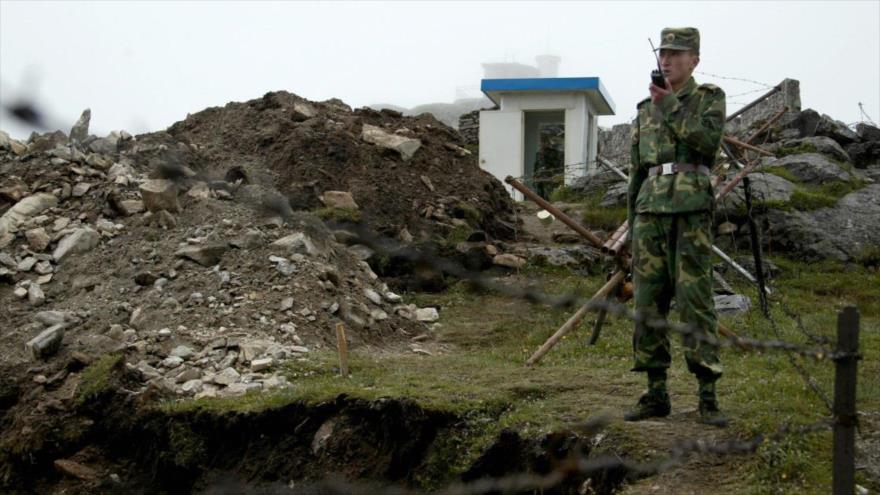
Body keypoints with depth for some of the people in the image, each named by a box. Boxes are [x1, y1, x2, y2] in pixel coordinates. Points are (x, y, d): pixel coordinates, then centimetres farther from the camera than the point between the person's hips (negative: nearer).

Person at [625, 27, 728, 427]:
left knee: (695, 302, -9)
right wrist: (633, 221, 16)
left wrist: (670, 105, -16)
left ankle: (708, 397, -6)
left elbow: (707, 140, -14)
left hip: (691, 210, -5)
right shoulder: (646, 108, 18)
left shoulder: (709, 98, 5)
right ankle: (656, 395, 8)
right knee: (648, 303, 2)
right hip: (651, 210, 5)